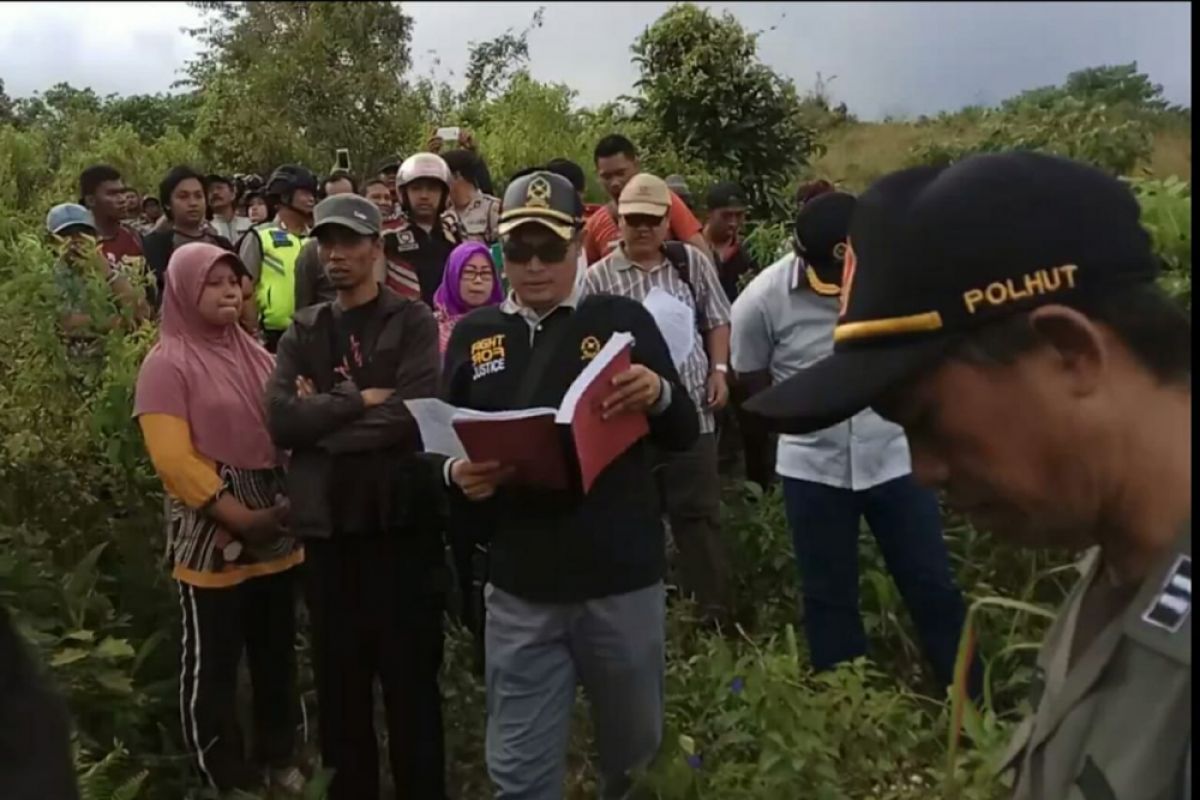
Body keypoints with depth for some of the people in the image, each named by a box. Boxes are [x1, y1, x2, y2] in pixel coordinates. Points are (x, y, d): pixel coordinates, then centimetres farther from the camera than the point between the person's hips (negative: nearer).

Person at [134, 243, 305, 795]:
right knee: (211, 663, 6)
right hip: (211, 538, -6)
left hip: (276, 532, 6)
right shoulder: (167, 364, -8)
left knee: (277, 654, 16)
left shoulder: (255, 355, 11)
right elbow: (173, 459, -16)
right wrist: (240, 518, -18)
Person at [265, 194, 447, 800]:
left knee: (411, 676, 7)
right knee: (339, 678, 15)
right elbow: (280, 419, -4)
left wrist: (323, 416, -10)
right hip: (327, 525, 4)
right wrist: (360, 399, -12)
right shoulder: (303, 331, 10)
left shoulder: (412, 322, -1)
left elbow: (416, 413, -17)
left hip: (401, 521, -4)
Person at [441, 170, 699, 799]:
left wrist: (659, 394, -21)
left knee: (633, 747, 20)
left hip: (622, 580, 0)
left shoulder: (622, 319, 0)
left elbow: (683, 435, 0)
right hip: (520, 588, 1)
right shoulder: (472, 335, 6)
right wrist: (457, 475, -12)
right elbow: (446, 445, 11)